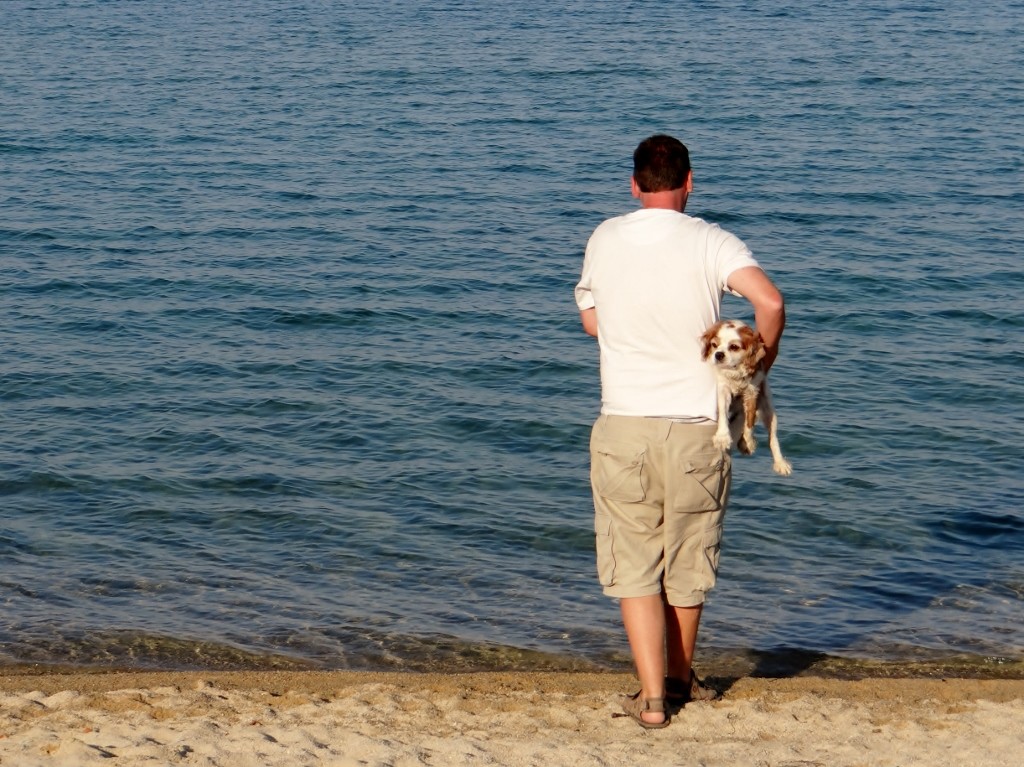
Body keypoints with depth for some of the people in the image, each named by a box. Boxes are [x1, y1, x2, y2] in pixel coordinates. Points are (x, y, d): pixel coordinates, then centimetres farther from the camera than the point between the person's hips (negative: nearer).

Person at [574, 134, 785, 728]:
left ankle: (653, 696, -2)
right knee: (687, 565, 16)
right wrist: (764, 353, -4)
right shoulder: (710, 243, -6)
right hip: (696, 428, -1)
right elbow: (770, 301, -22)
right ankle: (680, 678, 32)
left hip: (625, 427, 1)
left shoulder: (604, 241, 3)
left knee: (634, 568, 6)